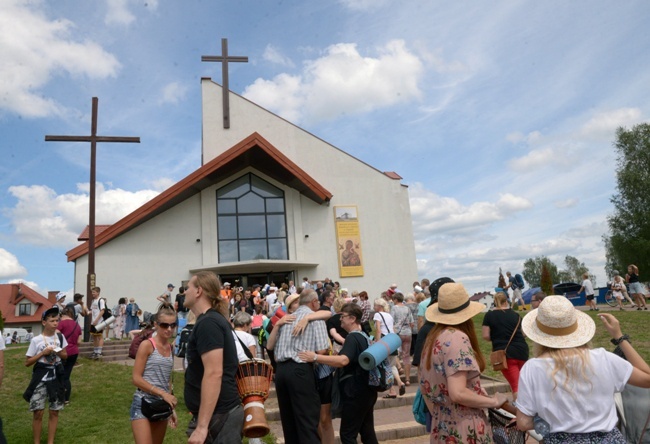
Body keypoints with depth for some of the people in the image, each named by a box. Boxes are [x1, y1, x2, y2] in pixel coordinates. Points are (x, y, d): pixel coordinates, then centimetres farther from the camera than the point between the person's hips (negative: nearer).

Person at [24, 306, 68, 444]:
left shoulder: (60, 337, 1)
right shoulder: (36, 340, -9)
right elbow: (27, 362, -4)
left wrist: (59, 353, -9)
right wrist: (43, 353, -17)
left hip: (56, 377, 3)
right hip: (40, 378, -3)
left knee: (54, 412, 8)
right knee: (38, 412, -2)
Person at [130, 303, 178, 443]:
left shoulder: (170, 348, 8)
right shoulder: (147, 345, -10)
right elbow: (136, 379, -13)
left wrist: (171, 408, 13)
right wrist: (162, 393, -19)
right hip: (143, 403, -6)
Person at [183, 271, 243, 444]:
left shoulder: (208, 323, -18)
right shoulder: (213, 319, 13)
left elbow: (214, 373, -25)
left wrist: (202, 426, -25)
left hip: (218, 415, -9)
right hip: (221, 411, 9)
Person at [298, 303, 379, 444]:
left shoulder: (352, 337, -17)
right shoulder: (364, 336, 13)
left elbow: (343, 360, -34)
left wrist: (315, 357, -34)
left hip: (355, 392, -10)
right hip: (366, 390, 10)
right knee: (367, 431, 15)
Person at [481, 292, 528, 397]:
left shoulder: (489, 315, -2)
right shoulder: (515, 314, 8)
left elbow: (486, 336, -6)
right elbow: (522, 333, 15)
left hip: (504, 354, -4)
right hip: (521, 350, 4)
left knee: (515, 385, -2)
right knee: (521, 381, 22)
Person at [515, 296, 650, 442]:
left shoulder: (532, 368, -17)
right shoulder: (602, 359, -14)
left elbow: (523, 424, -13)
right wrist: (619, 337, 6)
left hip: (559, 439, -2)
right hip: (607, 438, 2)